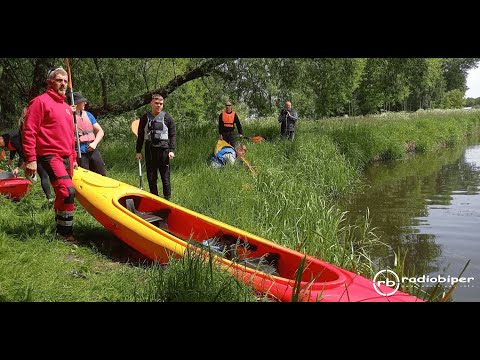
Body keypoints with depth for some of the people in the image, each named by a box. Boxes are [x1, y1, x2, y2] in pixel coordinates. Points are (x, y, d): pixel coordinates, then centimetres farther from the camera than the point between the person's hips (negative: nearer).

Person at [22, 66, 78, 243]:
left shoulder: (67, 108, 20)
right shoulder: (40, 101, -5)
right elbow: (28, 131, -11)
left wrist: (73, 158, 24)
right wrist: (31, 159, -17)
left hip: (66, 157, 8)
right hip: (50, 156, -8)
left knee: (63, 194, 12)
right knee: (68, 191, -20)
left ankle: (61, 229, 24)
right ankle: (65, 232, -10)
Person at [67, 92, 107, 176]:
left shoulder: (88, 115, 13)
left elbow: (100, 131, 13)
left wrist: (94, 143, -4)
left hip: (92, 151, 5)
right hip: (79, 154, -5)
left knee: (102, 176, 5)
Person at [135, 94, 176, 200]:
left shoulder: (167, 118, 2)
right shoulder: (145, 118, 8)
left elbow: (173, 135, 2)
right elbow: (140, 136, 13)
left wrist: (172, 150, -8)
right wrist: (138, 151, 9)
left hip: (163, 149, -2)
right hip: (149, 150, 3)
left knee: (165, 176, 0)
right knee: (151, 177, 8)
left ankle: (167, 198, 10)